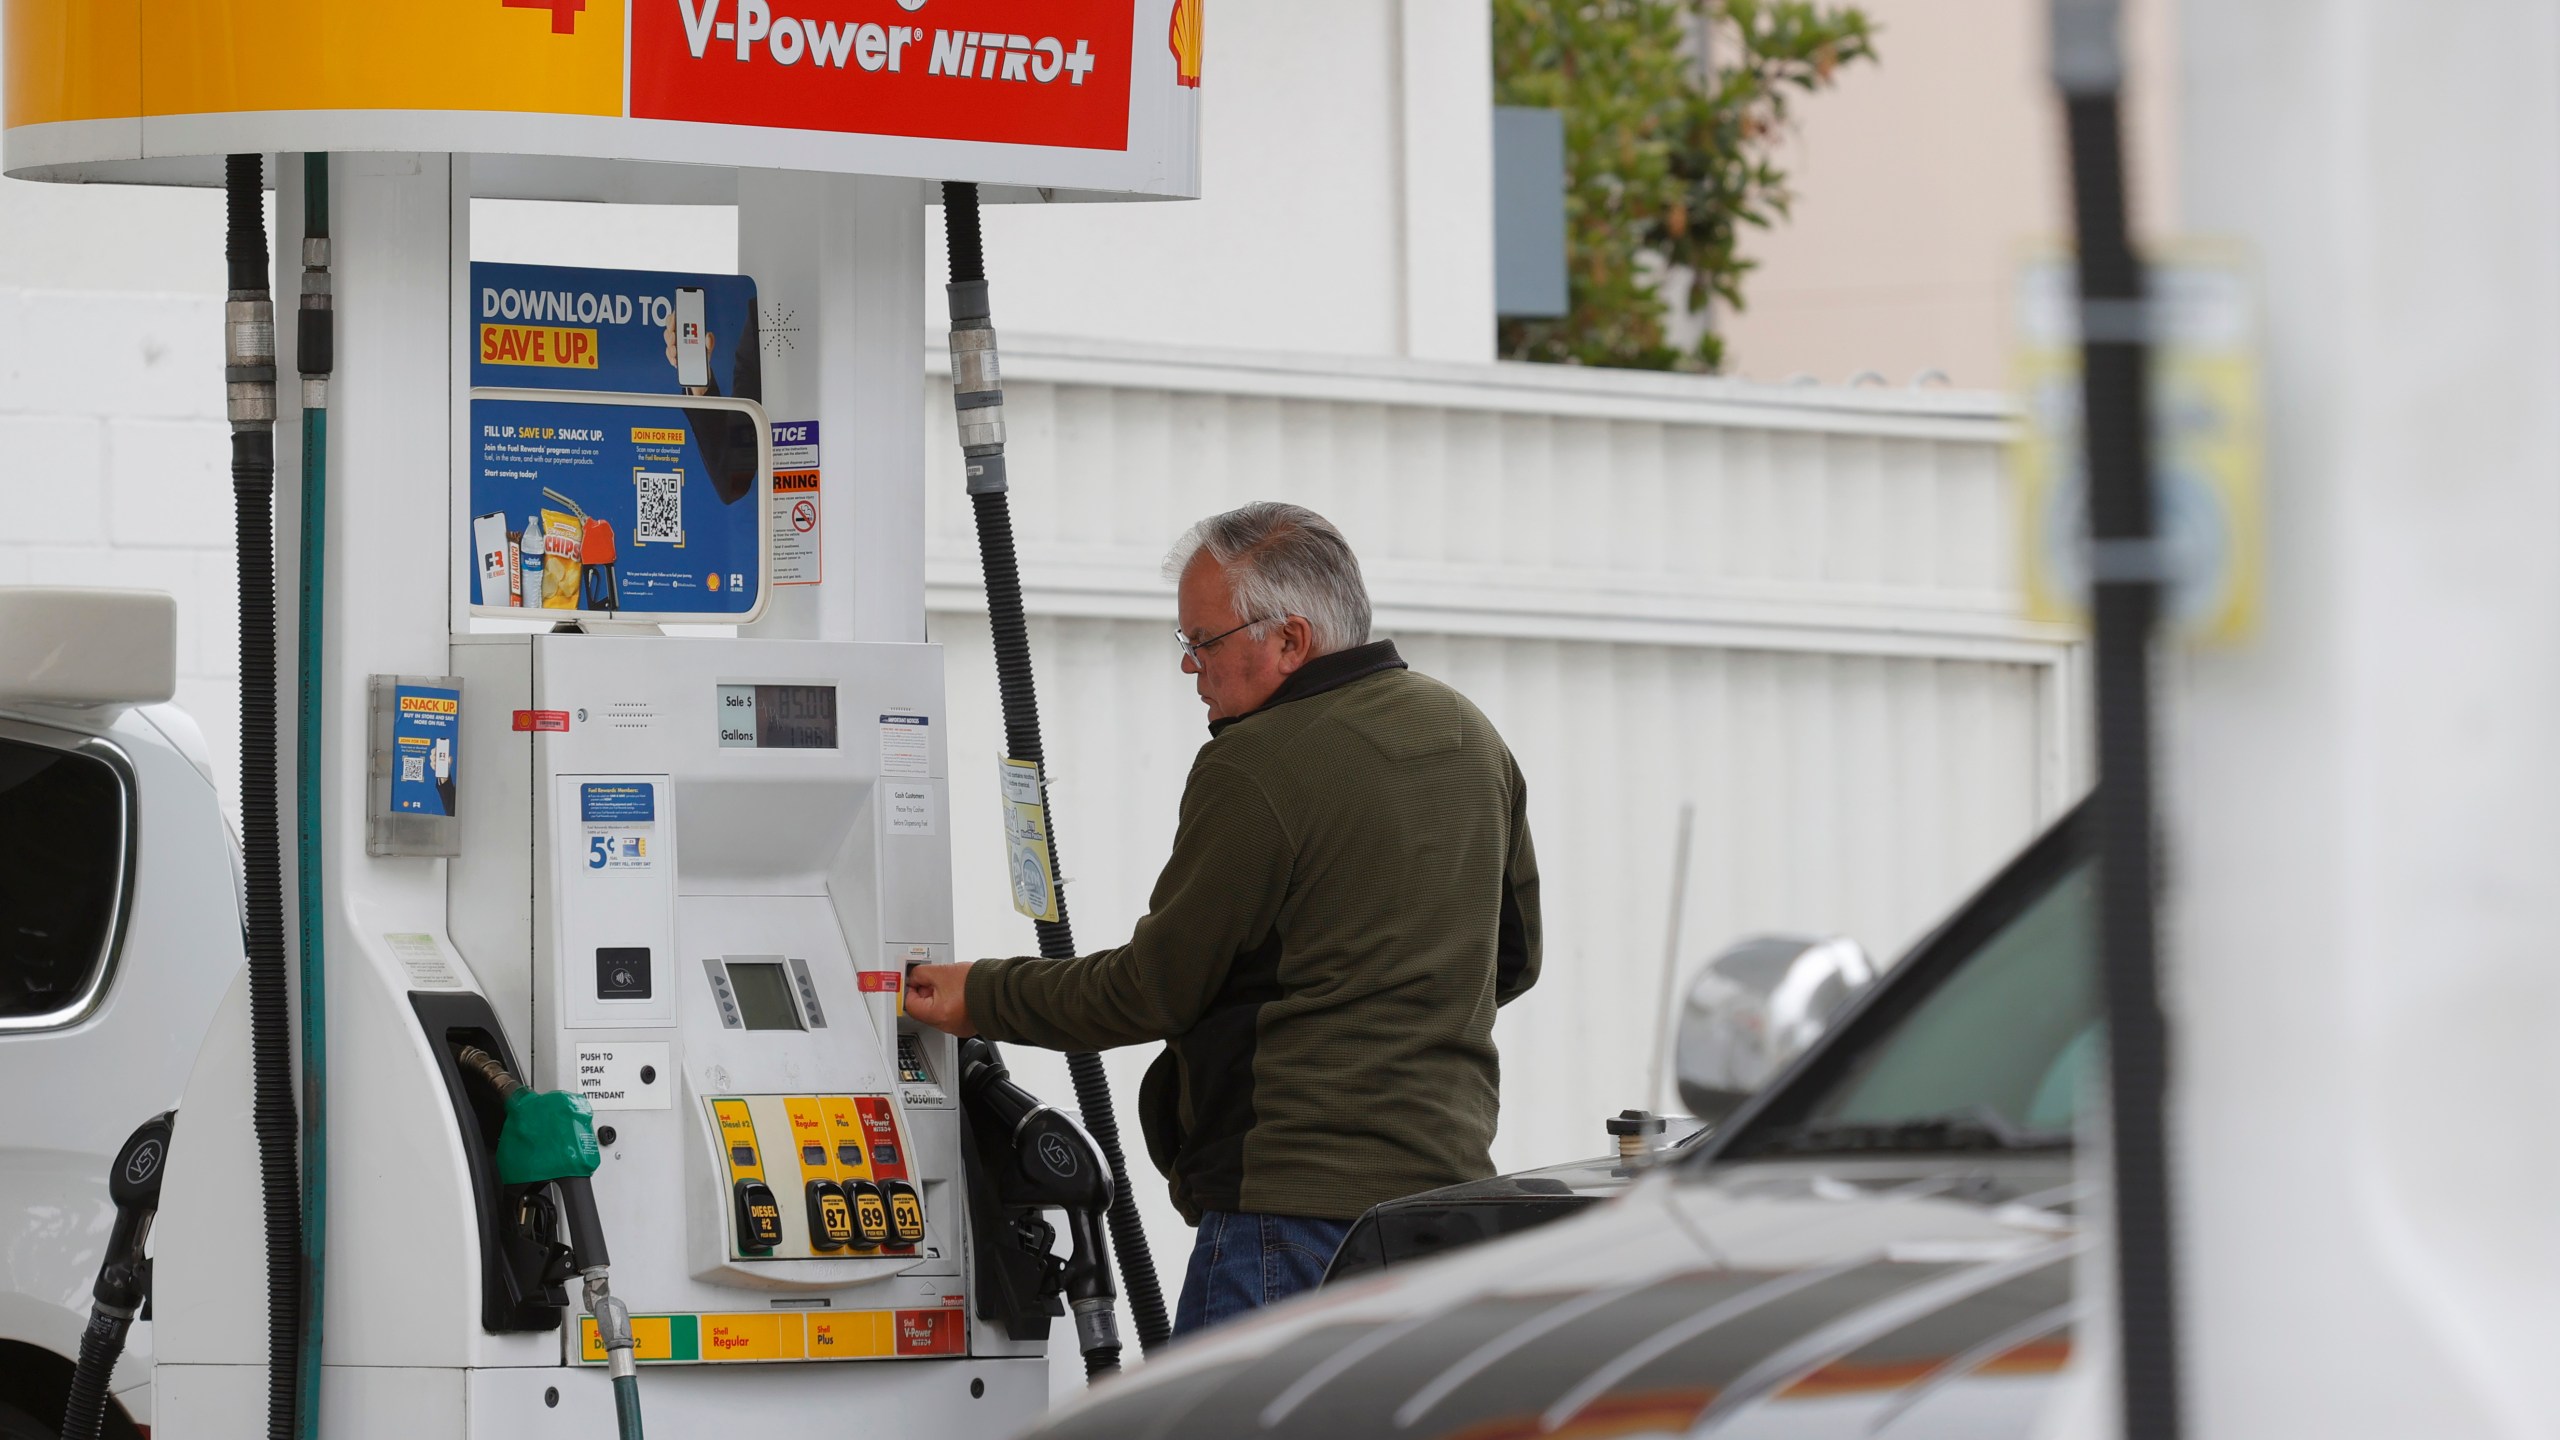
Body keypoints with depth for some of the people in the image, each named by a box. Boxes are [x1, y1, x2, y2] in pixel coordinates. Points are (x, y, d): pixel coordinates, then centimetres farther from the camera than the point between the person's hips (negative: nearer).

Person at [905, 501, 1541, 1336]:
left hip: (1298, 1198, -9)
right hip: (1449, 1173, 9)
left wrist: (981, 997, 6)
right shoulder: (1469, 739, 13)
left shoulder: (1255, 772, -13)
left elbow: (1154, 990, -6)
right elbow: (1513, 959, 23)